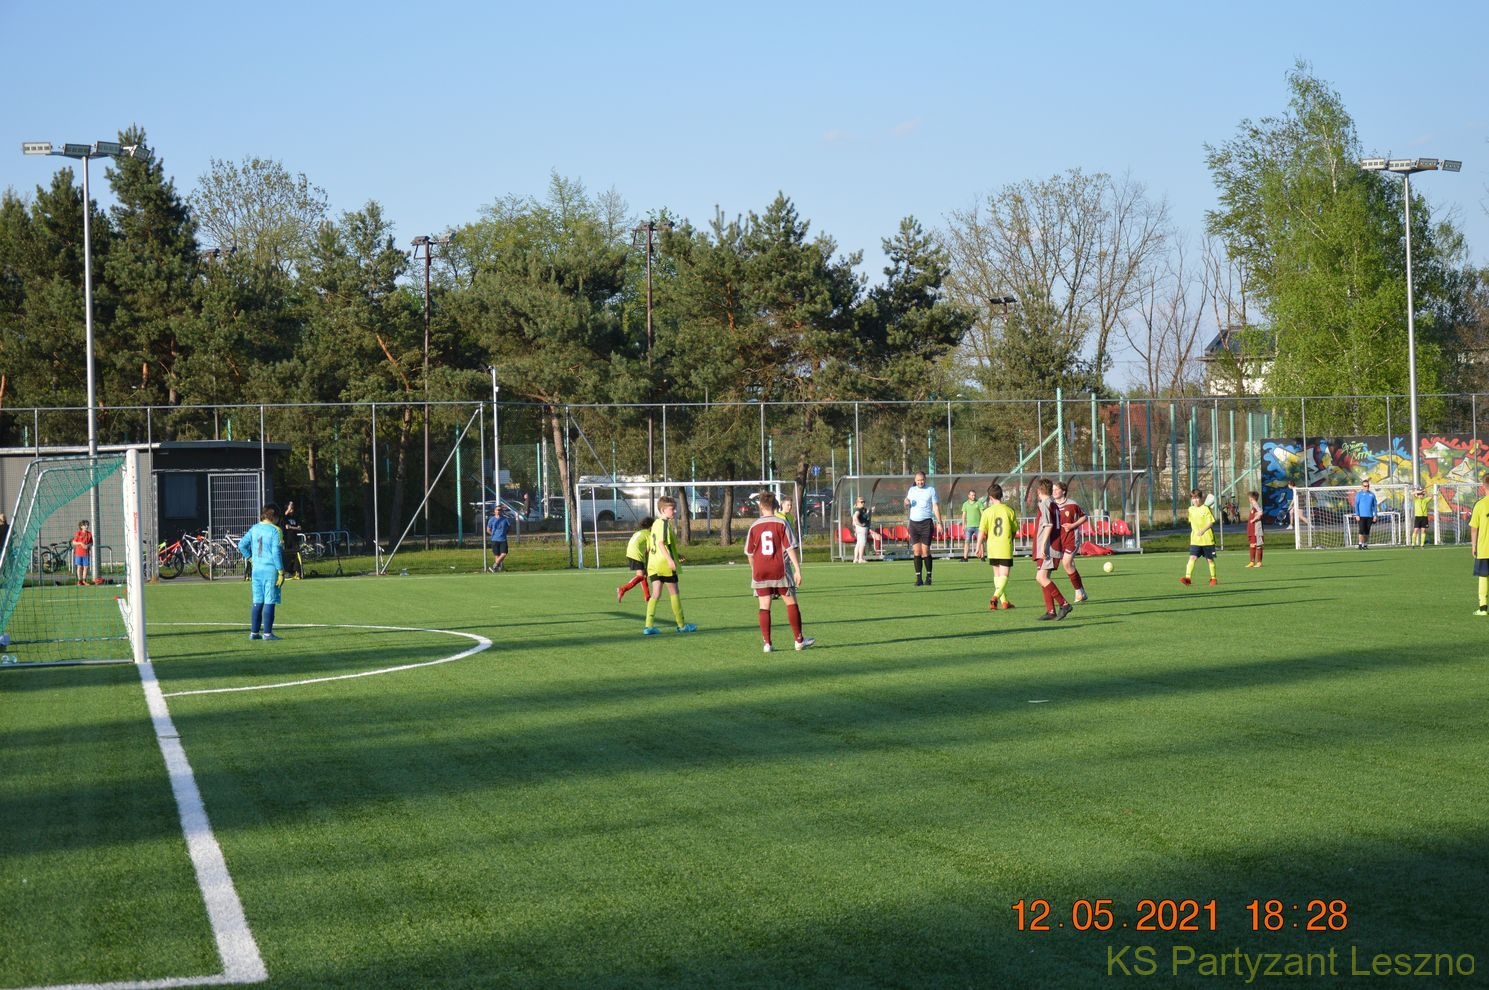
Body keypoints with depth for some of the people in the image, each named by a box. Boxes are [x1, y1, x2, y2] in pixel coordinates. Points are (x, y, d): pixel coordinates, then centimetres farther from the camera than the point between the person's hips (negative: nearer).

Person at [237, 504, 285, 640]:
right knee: (269, 602, -2)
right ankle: (267, 633, -2)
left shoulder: (254, 529, 8)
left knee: (257, 602, 11)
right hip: (271, 569, -6)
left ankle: (254, 632, 14)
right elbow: (276, 552, -13)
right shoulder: (275, 530, -10)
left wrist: (250, 557, 16)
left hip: (256, 569, 6)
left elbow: (242, 544, 9)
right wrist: (281, 571, -10)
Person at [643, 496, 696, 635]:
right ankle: (682, 625, 15)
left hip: (653, 564, 8)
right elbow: (661, 542, -24)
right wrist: (670, 559, -30)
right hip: (665, 563, -8)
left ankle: (649, 625, -5)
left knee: (656, 593, 4)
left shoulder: (655, 524, 16)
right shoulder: (665, 524, -12)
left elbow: (648, 546, 20)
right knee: (674, 592, 5)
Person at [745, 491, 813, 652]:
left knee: (764, 607, 4)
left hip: (760, 572, 2)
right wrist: (797, 570, -7)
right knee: (791, 604, 9)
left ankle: (767, 643, 1)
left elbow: (749, 553, 8)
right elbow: (790, 548, -9)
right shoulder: (781, 523, -4)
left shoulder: (754, 526, 3)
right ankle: (799, 641, 12)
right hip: (780, 571, -2)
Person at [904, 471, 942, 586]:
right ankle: (918, 578, -1)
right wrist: (906, 503, -4)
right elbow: (907, 507, 20)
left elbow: (936, 507, 0)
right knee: (916, 551, -1)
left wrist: (939, 523, -7)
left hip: (926, 522, -3)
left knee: (925, 550, -7)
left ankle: (928, 577, 3)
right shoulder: (911, 490, 13)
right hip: (914, 523, 3)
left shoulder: (931, 490, 2)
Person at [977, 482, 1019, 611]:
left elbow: (982, 531, -6)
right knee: (1004, 575, 0)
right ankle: (995, 597, -24)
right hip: (1006, 547, -2)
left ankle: (1004, 601, 20)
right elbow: (1015, 530, 4)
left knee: (997, 574, 16)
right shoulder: (1009, 510, -4)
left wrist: (979, 547, 4)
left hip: (992, 548, 2)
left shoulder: (987, 512, -4)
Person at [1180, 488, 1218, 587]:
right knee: (1192, 557, -10)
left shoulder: (1206, 509, -7)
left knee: (1210, 559, 7)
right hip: (1195, 539, 3)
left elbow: (1211, 522, -10)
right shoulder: (1191, 509, 8)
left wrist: (1203, 530, -22)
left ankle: (1213, 578, 19)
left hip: (1207, 539, -3)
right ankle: (1187, 577, -17)